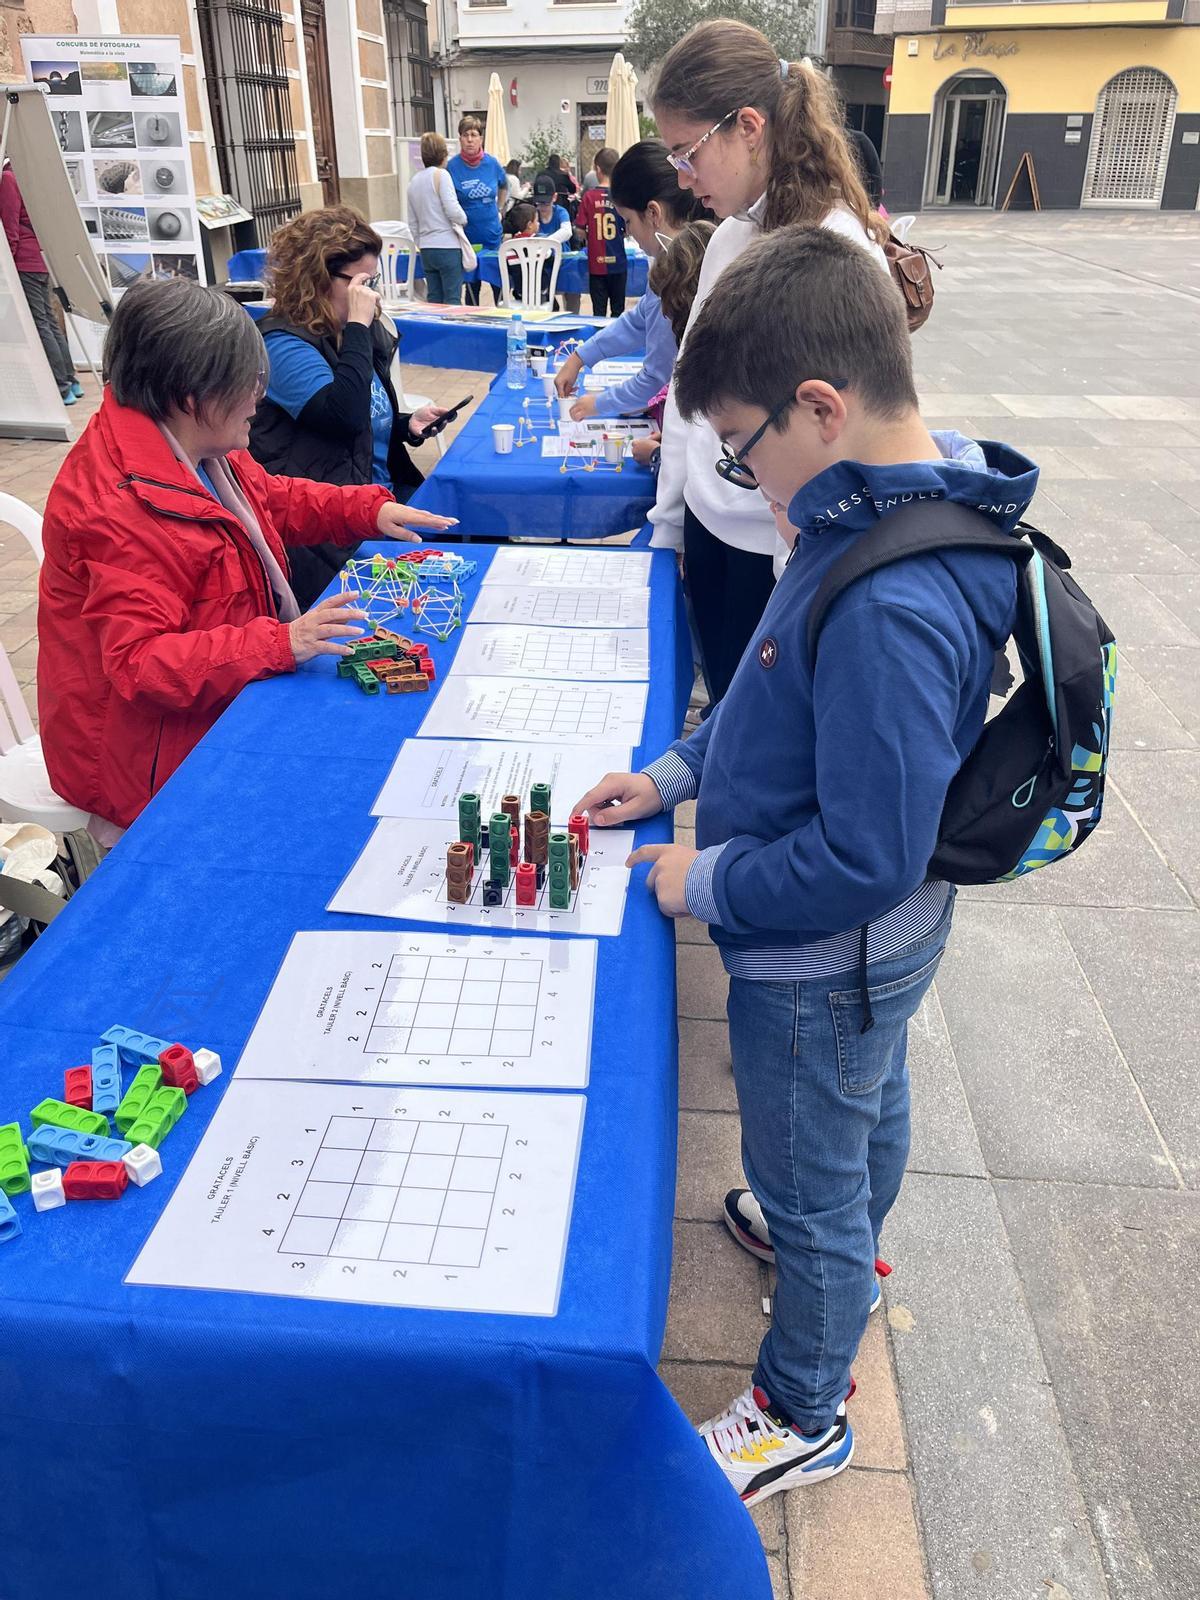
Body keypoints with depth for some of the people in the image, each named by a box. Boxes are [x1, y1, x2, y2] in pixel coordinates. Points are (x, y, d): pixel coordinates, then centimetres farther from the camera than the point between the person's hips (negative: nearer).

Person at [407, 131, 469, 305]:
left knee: (434, 300, 8)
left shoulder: (414, 181, 13)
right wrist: (463, 220, 4)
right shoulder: (440, 175, -7)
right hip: (447, 247, -7)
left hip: (426, 249, 7)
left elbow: (412, 222, 16)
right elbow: (452, 210, -15)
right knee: (452, 300, -5)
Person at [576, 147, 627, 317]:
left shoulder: (589, 196, -6)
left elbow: (580, 231, -4)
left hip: (596, 264, 0)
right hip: (617, 263, 0)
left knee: (599, 312, 4)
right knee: (618, 311, 10)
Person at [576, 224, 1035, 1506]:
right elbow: (784, 702, 7)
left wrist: (708, 885, -18)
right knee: (867, 1110, 33)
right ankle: (842, 1249, 64)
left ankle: (802, 1415, 42)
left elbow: (866, 858, -32)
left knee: (812, 1187, 15)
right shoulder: (877, 516, -6)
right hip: (877, 949, 9)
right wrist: (677, 772, 1)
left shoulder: (890, 608, -37)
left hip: (821, 966, -9)